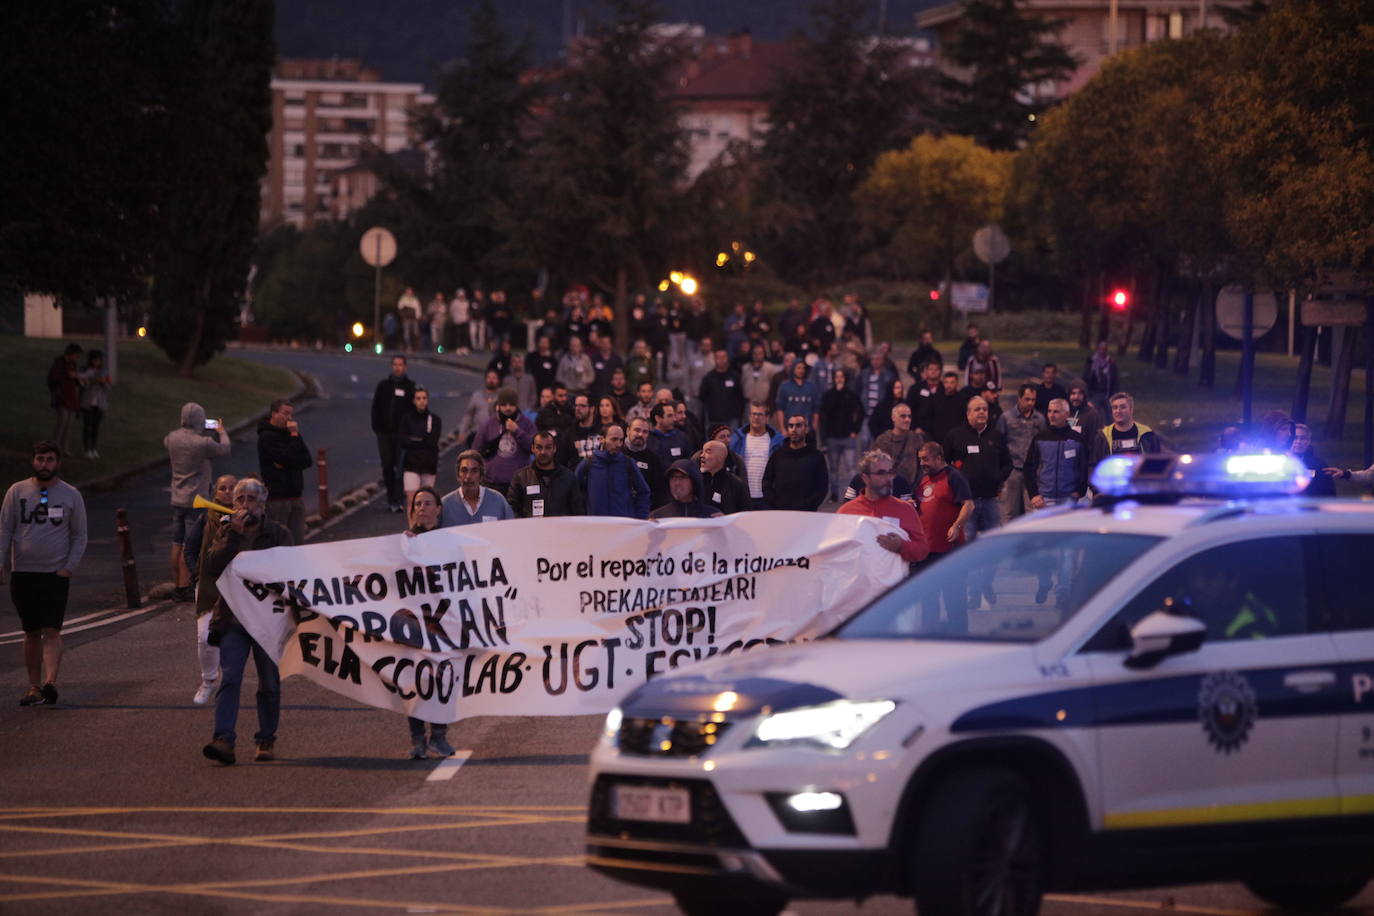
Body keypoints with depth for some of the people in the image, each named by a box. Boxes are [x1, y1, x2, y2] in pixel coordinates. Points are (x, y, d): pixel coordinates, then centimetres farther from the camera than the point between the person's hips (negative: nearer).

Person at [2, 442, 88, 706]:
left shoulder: (70, 495, 4)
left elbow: (79, 536, 7)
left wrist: (68, 568, -5)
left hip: (56, 575, -2)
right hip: (22, 573, 2)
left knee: (51, 631, -13)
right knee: (31, 633, 5)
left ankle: (50, 682, -24)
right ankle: (34, 687, 8)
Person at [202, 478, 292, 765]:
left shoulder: (278, 534, 4)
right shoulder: (226, 533, 10)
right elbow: (212, 568, -6)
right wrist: (234, 535, -12)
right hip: (232, 619, 1)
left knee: (269, 683, 7)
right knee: (229, 679, -13)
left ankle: (266, 739, 19)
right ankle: (223, 739, -22)